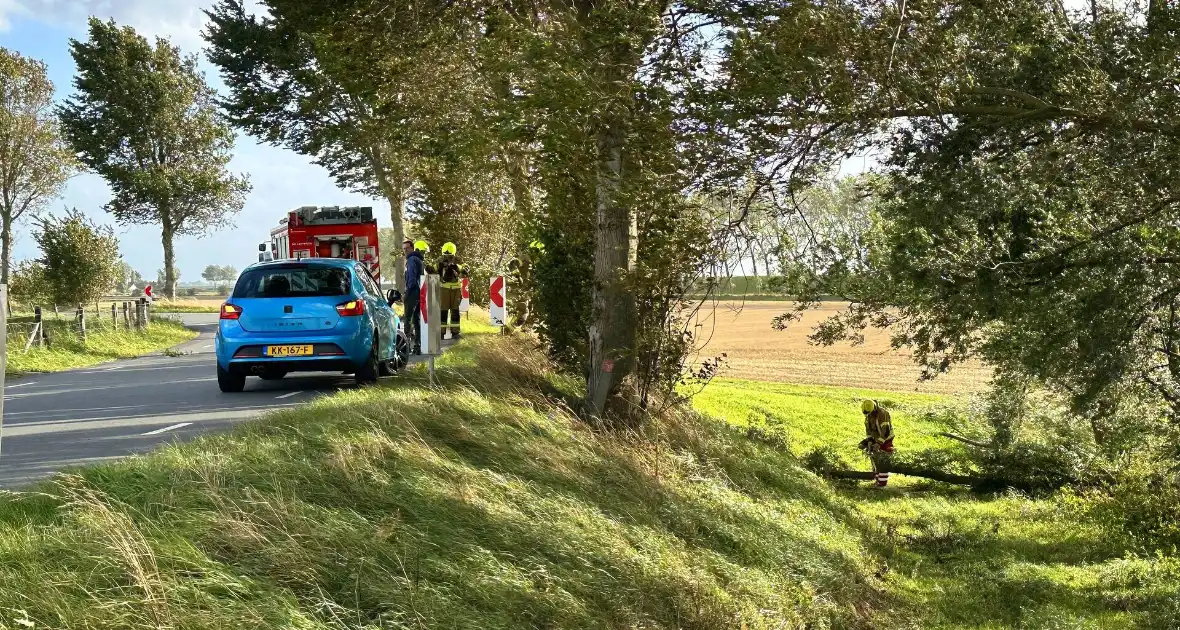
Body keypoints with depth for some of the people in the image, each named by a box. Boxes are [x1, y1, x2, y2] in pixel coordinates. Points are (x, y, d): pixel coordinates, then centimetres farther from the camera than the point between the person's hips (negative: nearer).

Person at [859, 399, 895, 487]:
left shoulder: (882, 414, -30)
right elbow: (868, 428, 0)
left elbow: (885, 431, -30)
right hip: (876, 438, 8)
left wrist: (878, 444, -29)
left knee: (883, 461, -8)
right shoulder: (868, 414, -6)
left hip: (885, 439, -8)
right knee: (875, 458, 10)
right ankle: (878, 478, 20)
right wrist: (869, 441, -11)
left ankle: (883, 482, -4)